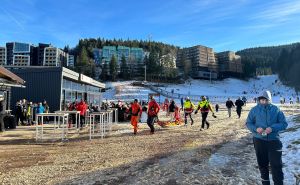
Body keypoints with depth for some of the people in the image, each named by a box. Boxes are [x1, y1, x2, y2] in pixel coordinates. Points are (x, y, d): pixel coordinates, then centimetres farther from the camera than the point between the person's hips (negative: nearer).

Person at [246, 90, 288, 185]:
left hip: (273, 140, -1)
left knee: (276, 165, -2)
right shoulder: (254, 110, -1)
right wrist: (256, 129, -17)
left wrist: (273, 128, -18)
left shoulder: (276, 109, -2)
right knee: (262, 163, 15)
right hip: (259, 140, 1)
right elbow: (248, 123, 3)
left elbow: (284, 124, -1)